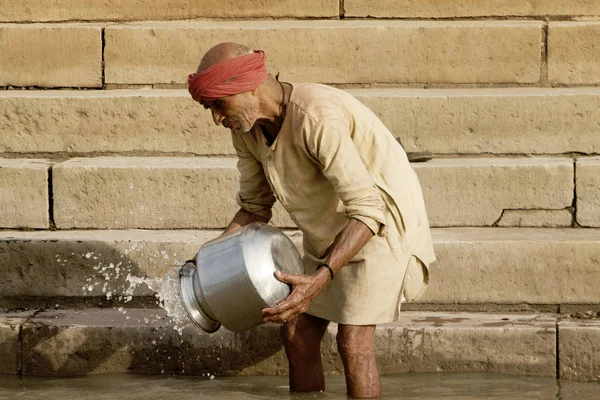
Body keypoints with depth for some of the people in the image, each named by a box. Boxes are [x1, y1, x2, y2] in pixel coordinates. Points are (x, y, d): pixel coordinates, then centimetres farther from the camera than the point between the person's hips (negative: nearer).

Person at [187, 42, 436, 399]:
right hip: (326, 231, 9)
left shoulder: (317, 118, -33)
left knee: (353, 340, -17)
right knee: (297, 332, 3)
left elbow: (367, 211, -34)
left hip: (381, 222, -9)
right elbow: (255, 207, 10)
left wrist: (321, 278, -44)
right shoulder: (246, 129, -5)